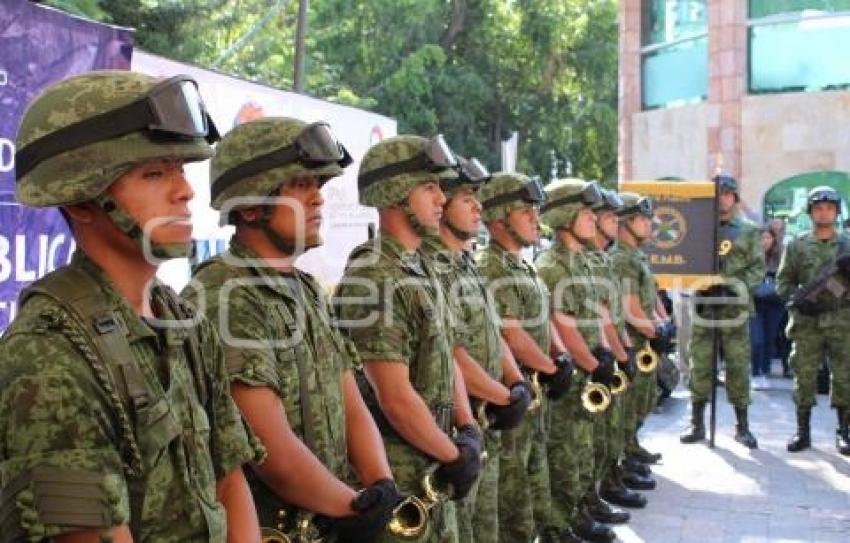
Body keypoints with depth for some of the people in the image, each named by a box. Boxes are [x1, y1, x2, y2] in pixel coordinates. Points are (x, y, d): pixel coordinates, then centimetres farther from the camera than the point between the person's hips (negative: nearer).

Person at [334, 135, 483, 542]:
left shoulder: (422, 270, 9)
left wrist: (468, 429, 0)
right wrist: (454, 455, -13)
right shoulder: (372, 280, -21)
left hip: (434, 466, 9)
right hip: (397, 473, -9)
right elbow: (396, 398, -23)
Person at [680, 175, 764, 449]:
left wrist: (735, 286, -13)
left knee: (738, 367, 1)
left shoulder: (749, 231, 7)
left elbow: (758, 269, 3)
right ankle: (697, 424, 12)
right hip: (703, 306, 1)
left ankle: (742, 427, 9)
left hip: (735, 308, -1)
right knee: (700, 367, 4)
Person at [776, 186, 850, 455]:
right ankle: (802, 432, 10)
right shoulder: (797, 245, 6)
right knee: (804, 377, 2)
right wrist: (797, 300, -11)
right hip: (807, 322, 0)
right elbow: (783, 281, 6)